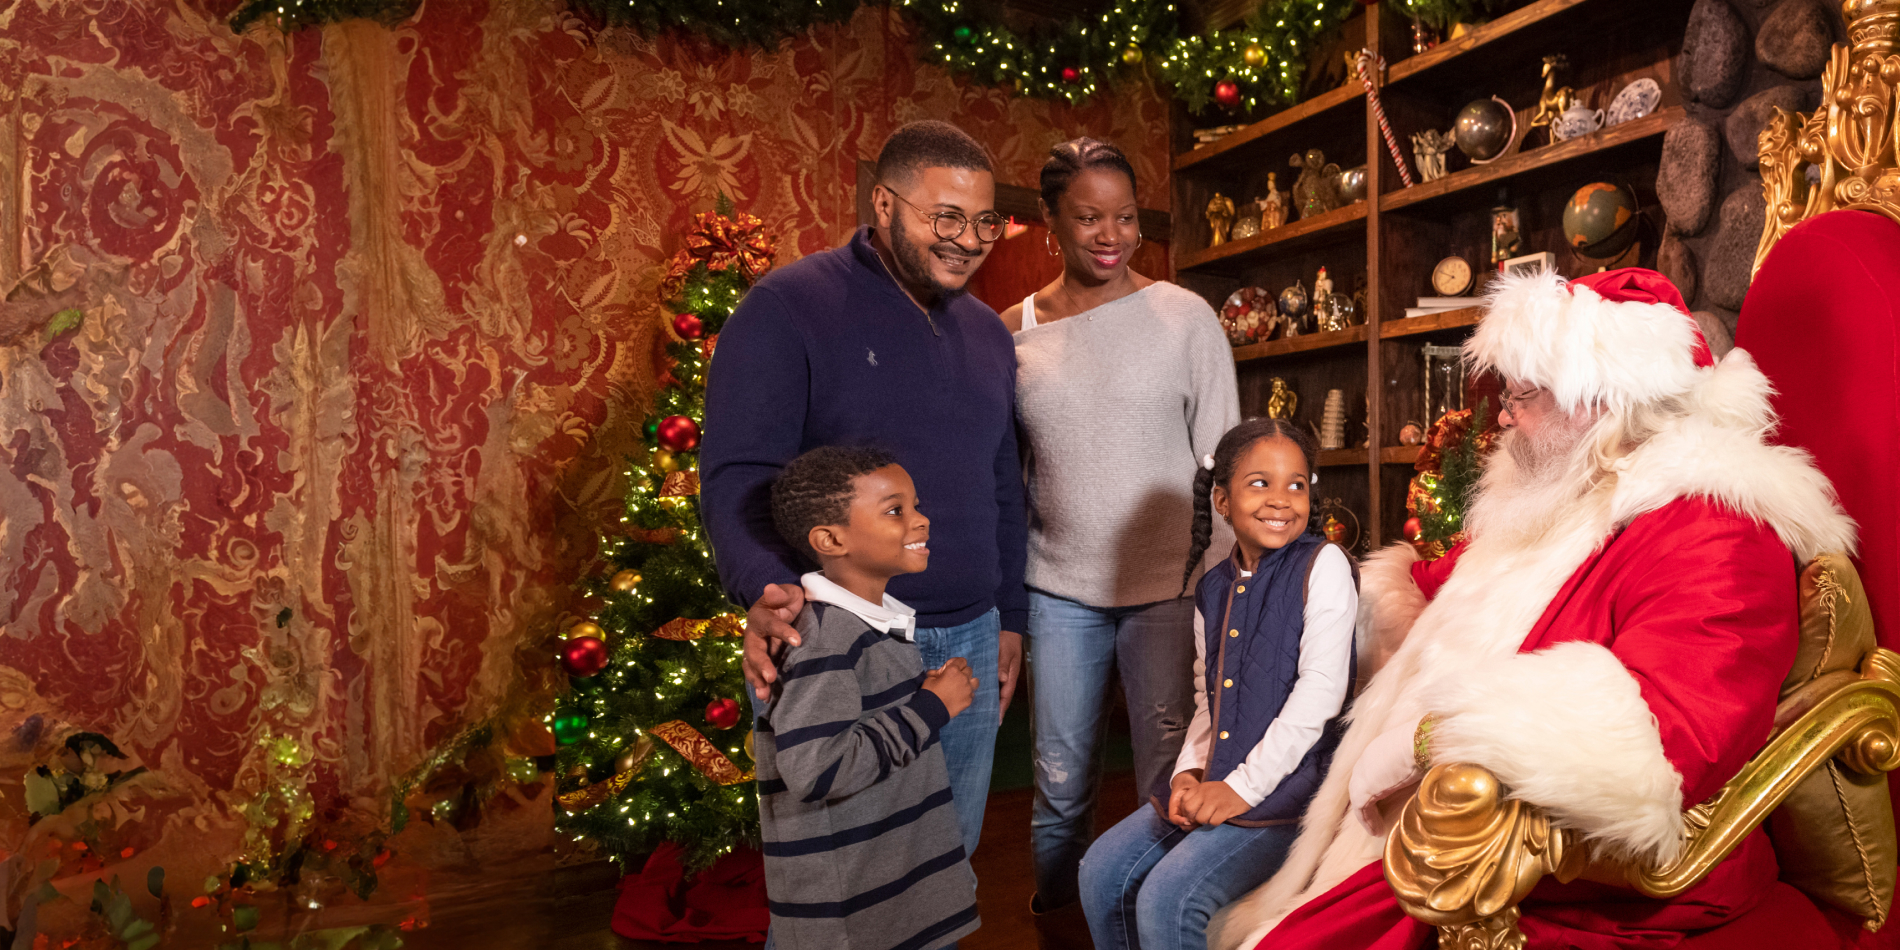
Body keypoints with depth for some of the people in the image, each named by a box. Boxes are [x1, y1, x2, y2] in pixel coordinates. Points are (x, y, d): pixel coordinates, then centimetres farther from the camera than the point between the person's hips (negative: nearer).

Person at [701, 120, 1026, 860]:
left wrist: (1009, 618, 18)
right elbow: (736, 475, -14)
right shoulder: (787, 308, -7)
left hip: (969, 641, 6)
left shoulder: (986, 332, 14)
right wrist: (766, 591, -30)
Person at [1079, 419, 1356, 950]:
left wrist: (1244, 787, -16)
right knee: (1101, 873, 0)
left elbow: (1320, 691, -15)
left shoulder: (1322, 565, -9)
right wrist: (1190, 772, -1)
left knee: (1166, 901, -19)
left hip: (1288, 784, -7)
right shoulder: (1213, 590, 11)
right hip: (1214, 784, 7)